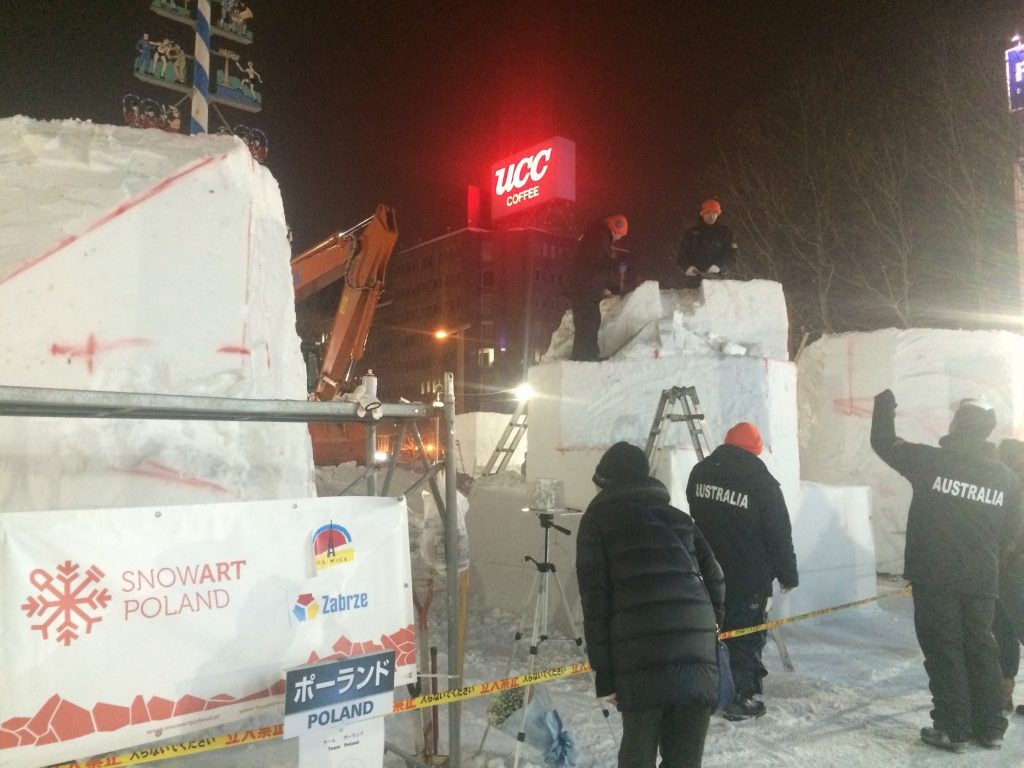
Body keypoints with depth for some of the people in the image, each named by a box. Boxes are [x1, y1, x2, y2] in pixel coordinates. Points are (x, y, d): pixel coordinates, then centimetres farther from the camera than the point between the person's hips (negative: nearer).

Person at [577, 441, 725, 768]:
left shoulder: (598, 519, 13)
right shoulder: (678, 516, 25)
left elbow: (595, 597, 3)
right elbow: (715, 578, 15)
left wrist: (604, 672, 4)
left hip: (641, 647, -4)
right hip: (697, 645, 4)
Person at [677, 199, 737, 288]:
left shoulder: (725, 232, 10)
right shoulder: (692, 232, 13)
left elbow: (731, 255, 4)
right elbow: (682, 254, 12)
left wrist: (719, 266, -15)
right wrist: (688, 267, -9)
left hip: (715, 277, -1)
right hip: (694, 279, 1)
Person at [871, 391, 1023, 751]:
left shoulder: (932, 460, -11)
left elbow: (884, 442, 1)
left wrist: (885, 403, 15)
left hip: (935, 576, -4)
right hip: (982, 580, 4)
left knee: (944, 650, 3)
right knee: (980, 648, 15)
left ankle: (953, 729, 7)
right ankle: (991, 727, 22)